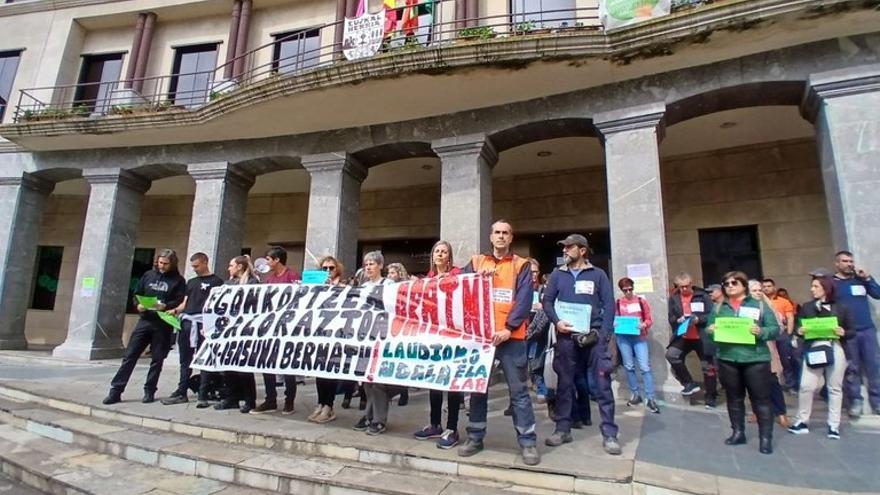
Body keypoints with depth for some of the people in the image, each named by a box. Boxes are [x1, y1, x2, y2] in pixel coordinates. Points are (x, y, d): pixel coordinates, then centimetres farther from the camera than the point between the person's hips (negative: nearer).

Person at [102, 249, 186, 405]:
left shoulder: (178, 280, -1)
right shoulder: (148, 275, 10)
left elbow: (180, 301, -8)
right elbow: (137, 294, 14)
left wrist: (165, 306, -24)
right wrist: (138, 305, -6)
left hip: (163, 324, -3)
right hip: (145, 320, 3)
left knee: (157, 359, 5)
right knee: (130, 356, 2)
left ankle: (149, 391, 16)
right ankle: (115, 391, 9)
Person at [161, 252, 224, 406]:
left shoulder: (216, 281, 1)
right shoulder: (191, 282, 22)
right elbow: (185, 303, 22)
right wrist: (175, 310, 1)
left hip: (204, 323, -7)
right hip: (187, 322, 7)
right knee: (185, 360, 10)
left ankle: (203, 396, 0)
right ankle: (181, 393, 18)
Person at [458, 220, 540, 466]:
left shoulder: (521, 266, 5)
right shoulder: (477, 262, 13)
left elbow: (524, 300, -5)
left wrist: (508, 329, -16)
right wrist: (478, 275, -15)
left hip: (511, 337, -2)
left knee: (518, 390, 2)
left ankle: (528, 442, 12)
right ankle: (475, 437, 23)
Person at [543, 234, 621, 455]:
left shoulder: (598, 274, 6)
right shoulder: (558, 275, 11)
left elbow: (609, 304, 1)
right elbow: (547, 301, 7)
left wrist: (604, 334, -9)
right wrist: (557, 321, -11)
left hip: (594, 335, -1)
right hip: (566, 336, 2)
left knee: (603, 384, -1)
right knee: (565, 383, 7)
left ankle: (609, 434, 8)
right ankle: (563, 429, 17)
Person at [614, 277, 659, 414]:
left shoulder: (641, 301, 4)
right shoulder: (618, 303, 4)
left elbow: (649, 320, 4)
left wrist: (644, 325, -16)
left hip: (639, 337, -1)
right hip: (623, 337, 1)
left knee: (645, 367, -6)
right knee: (629, 366, 8)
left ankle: (650, 398, 1)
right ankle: (635, 394, 22)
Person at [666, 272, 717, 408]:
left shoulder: (702, 295, -4)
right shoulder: (674, 298, 3)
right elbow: (671, 318, 6)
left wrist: (698, 319, -22)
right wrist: (678, 320, -16)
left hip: (701, 337, -2)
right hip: (682, 337, 2)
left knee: (708, 367, 7)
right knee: (671, 355, -20)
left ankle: (711, 397, 25)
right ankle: (689, 384, -3)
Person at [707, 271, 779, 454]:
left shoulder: (759, 305, 3)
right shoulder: (719, 307, 11)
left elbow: (775, 329, -3)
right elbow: (709, 328, 11)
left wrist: (761, 332, -22)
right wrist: (710, 330, -12)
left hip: (755, 359, -3)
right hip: (727, 359, 3)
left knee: (761, 398, 3)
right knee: (734, 398, 12)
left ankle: (766, 437, 13)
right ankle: (738, 432, 24)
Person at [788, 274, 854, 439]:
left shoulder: (841, 308, 5)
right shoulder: (806, 307, 9)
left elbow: (852, 332, 6)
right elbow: (798, 328, 8)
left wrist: (843, 332, -15)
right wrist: (799, 331, -14)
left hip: (836, 350, 0)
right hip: (814, 349, 1)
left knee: (834, 388, 7)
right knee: (806, 386, -4)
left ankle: (834, 426, 17)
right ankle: (802, 422, 7)